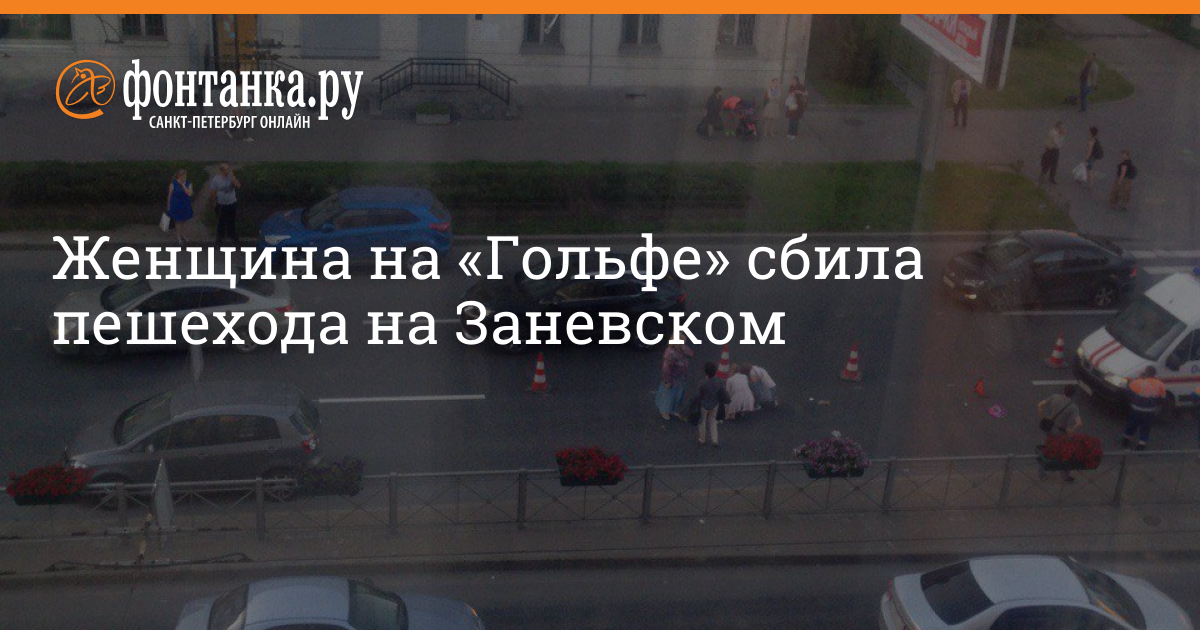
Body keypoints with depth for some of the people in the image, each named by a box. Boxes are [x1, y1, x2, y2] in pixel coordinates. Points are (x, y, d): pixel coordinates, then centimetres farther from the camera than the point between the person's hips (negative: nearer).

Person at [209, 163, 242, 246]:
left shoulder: (231, 177, -6)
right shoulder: (216, 179, -11)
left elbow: (238, 186, -19)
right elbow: (212, 192, -4)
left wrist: (232, 176, -25)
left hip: (232, 204, 2)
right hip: (221, 205, -2)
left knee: (232, 222, 14)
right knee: (221, 222, 11)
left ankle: (233, 238, 30)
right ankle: (220, 238, 29)